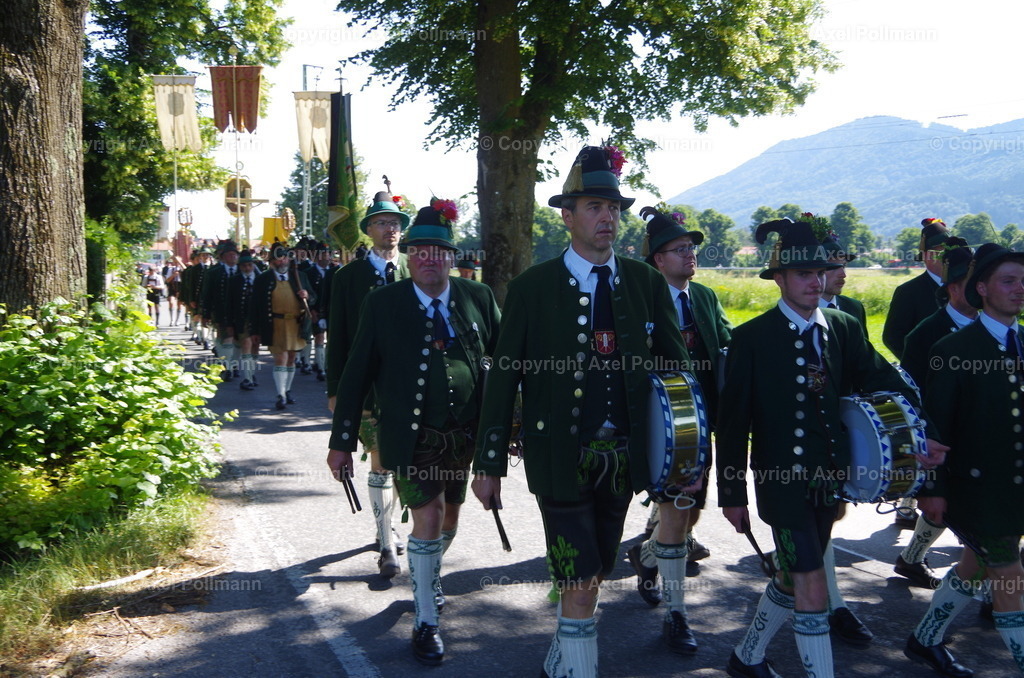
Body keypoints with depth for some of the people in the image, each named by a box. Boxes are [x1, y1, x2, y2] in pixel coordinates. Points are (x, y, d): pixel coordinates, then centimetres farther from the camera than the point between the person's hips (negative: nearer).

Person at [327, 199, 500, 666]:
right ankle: (425, 622, 13)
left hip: (466, 435, 3)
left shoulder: (478, 297, 0)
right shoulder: (383, 304, -5)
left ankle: (428, 575, 49)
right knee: (428, 518, -7)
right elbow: (356, 375, -4)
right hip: (412, 436, -3)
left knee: (449, 517, 18)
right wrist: (342, 440, -5)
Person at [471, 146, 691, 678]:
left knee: (594, 575, 16)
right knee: (578, 583, -4)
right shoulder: (532, 288, -5)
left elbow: (676, 368, 8)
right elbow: (502, 379, -4)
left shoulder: (645, 283, 4)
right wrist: (489, 465, -4)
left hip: (624, 457, 4)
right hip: (561, 459, -4)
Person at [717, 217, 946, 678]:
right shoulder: (752, 338, -10)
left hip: (829, 480, 6)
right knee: (813, 592, -6)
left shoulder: (845, 329, 4)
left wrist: (922, 433, -20)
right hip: (781, 481, -6)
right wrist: (732, 493, -9)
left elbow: (885, 385, -3)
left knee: (792, 580, 19)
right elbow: (733, 422, -9)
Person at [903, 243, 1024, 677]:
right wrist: (933, 488, -14)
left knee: (974, 567, 18)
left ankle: (925, 641, 36)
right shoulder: (953, 349, -13)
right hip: (975, 488, -6)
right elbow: (935, 424, -13)